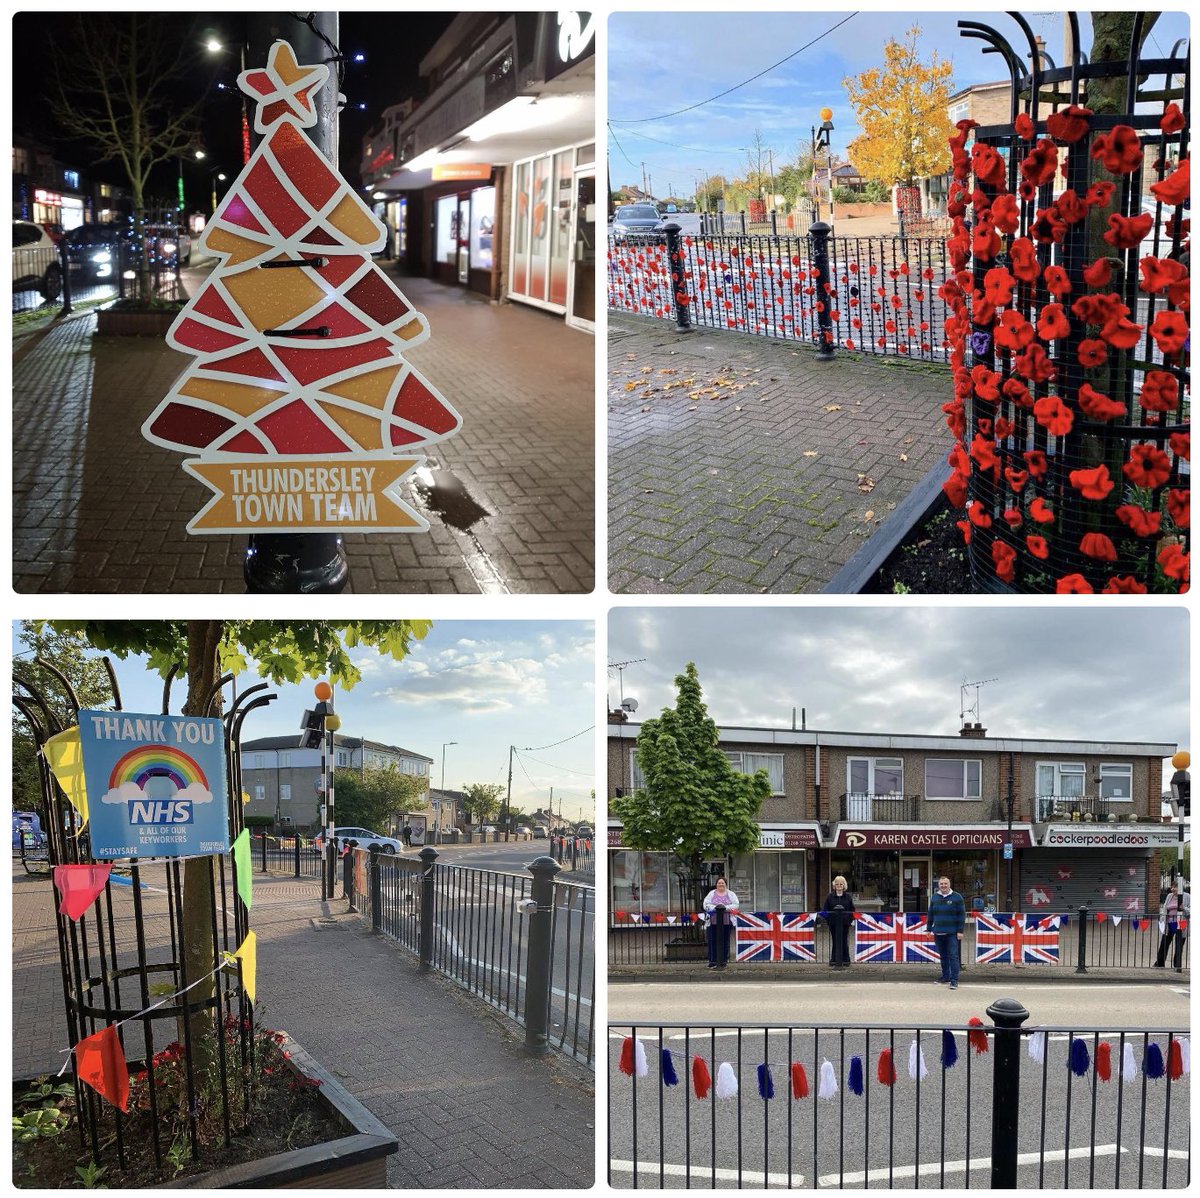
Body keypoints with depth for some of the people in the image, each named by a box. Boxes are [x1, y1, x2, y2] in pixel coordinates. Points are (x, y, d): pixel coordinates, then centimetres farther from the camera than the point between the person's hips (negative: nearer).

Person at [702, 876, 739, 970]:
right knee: (713, 941, -3)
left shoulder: (731, 894, 11)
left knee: (725, 942, 2)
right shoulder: (711, 894, 11)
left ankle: (723, 961, 9)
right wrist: (715, 907, -15)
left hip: (726, 921, 0)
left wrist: (725, 907, -15)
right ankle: (712, 961, 1)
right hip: (713, 921, 0)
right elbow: (706, 905, 2)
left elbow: (735, 905, 0)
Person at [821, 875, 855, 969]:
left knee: (844, 942, 2)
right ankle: (834, 961, 9)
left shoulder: (848, 896, 8)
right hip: (833, 923, 0)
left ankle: (845, 961, 10)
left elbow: (852, 910, 10)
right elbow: (825, 909, 7)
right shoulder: (830, 896, 6)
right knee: (835, 941, 2)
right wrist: (824, 914, -9)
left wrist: (850, 918, -2)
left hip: (845, 923, 0)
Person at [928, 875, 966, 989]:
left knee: (953, 956, -8)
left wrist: (960, 931, -9)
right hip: (938, 933, 5)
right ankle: (945, 977, 23)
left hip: (952, 933, -5)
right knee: (943, 956, 12)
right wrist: (929, 929, 12)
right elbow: (931, 914, 16)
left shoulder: (957, 897, -2)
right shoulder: (935, 898, 11)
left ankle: (954, 980, -8)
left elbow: (962, 915, -4)